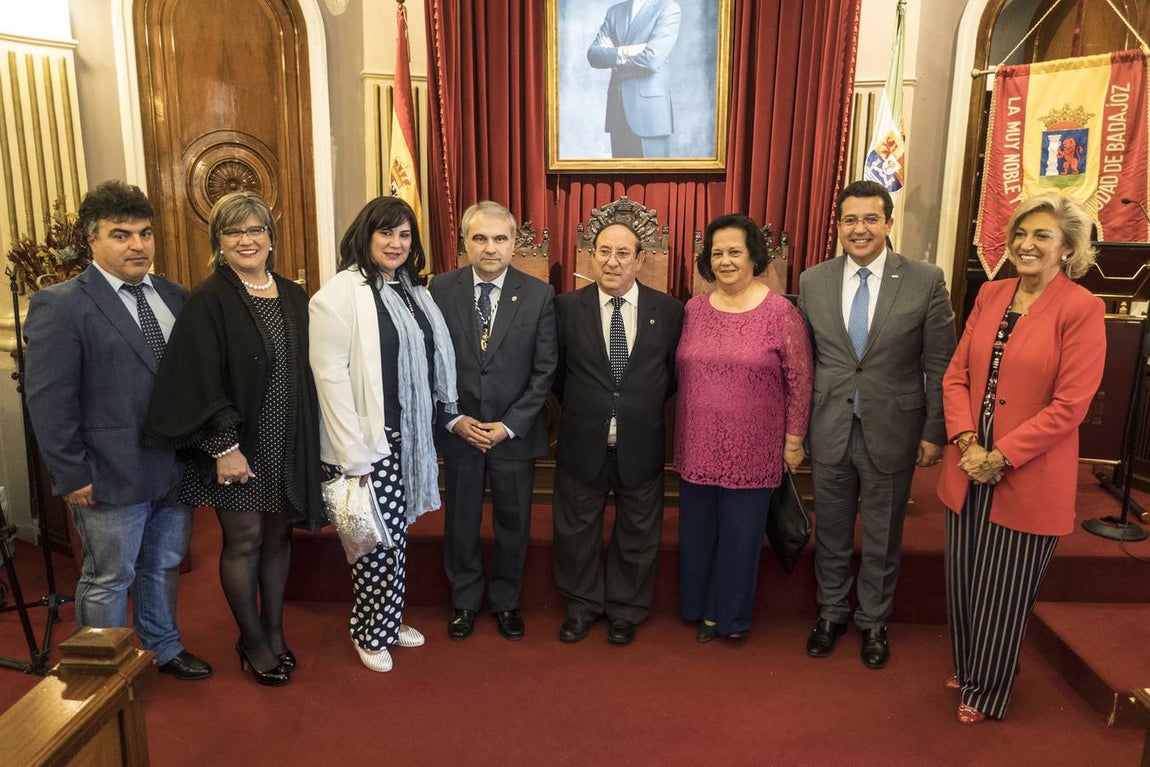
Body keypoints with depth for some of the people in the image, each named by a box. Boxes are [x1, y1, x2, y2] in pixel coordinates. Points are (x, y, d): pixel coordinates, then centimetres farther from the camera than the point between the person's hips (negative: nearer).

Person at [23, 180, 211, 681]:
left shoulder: (174, 296, 6)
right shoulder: (60, 306, -10)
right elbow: (48, 401, -13)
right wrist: (72, 475, -13)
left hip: (175, 468, 5)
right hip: (112, 476, -5)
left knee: (164, 566, 21)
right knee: (108, 580, 12)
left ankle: (162, 647, 41)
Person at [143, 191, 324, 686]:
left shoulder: (294, 298, 6)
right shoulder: (209, 301, -8)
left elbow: (307, 373, 8)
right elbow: (200, 380, -13)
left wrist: (309, 443, 5)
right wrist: (223, 445, -18)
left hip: (288, 443, 5)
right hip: (238, 443, -4)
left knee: (278, 535, 14)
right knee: (244, 539, 7)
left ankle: (274, 630, 29)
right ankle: (252, 641, 24)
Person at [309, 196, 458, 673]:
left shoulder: (412, 289, 10)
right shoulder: (341, 292, -12)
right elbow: (330, 376, -17)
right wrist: (352, 455, -19)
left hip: (408, 437, 7)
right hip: (367, 441, -7)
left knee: (395, 534, 17)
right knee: (376, 541, 3)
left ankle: (388, 621, 35)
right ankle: (370, 633, 24)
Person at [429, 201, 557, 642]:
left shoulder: (538, 295, -6)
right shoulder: (441, 290, -4)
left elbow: (545, 369, -5)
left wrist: (510, 424, -12)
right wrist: (455, 419, -9)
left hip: (515, 432, 0)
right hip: (457, 430, 1)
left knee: (514, 522, 13)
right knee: (460, 521, 15)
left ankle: (506, 601, 35)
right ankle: (465, 600, 36)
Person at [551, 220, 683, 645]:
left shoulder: (669, 310, -4)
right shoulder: (566, 307, -5)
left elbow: (674, 373, 7)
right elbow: (556, 372, 5)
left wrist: (644, 408, 5)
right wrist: (581, 410, 6)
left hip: (641, 445, 0)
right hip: (582, 444, 0)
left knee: (636, 534, 15)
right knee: (577, 530, 15)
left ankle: (626, 610, 37)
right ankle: (582, 605, 38)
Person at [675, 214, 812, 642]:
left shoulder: (781, 312, -8)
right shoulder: (694, 309, 3)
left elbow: (799, 380, -5)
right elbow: (680, 372, 9)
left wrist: (794, 440, -4)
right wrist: (681, 431, 11)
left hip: (751, 450, -3)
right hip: (697, 446, 3)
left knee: (741, 535, 10)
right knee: (698, 532, 14)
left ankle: (731, 614, 31)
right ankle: (703, 609, 34)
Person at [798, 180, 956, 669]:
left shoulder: (925, 281, -7)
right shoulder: (813, 281, -1)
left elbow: (939, 365, -4)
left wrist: (934, 432, -4)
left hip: (892, 430, -1)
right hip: (829, 430, 2)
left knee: (882, 536, 14)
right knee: (830, 531, 16)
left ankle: (874, 621, 36)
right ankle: (832, 612, 38)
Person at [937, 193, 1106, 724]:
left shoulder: (1081, 309, -11)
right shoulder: (990, 296, 6)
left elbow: (1069, 405, -15)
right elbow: (956, 375, 4)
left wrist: (1001, 456, -16)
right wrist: (966, 442, -9)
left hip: (1027, 478, -5)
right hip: (968, 471, 5)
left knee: (1003, 593, 9)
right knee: (963, 581, 17)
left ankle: (986, 694, 32)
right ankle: (965, 668, 41)